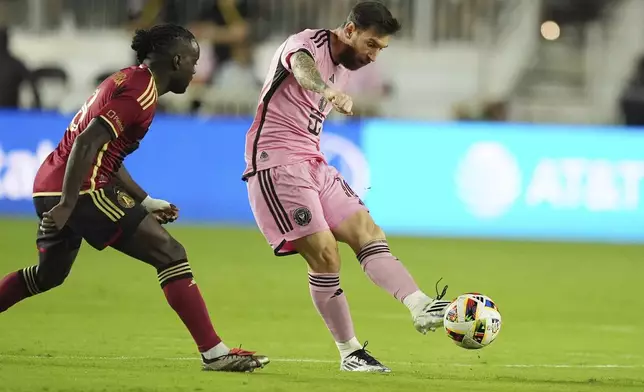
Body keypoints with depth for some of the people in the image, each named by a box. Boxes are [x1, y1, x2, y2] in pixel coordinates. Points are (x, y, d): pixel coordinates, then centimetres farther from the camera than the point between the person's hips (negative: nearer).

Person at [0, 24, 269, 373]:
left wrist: (145, 202, 23)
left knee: (49, 275, 29)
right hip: (81, 189, -11)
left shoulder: (127, 81, 19)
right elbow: (87, 143, -23)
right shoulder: (141, 91, -12)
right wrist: (68, 205, -25)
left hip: (48, 186, 11)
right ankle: (214, 353, -14)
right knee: (170, 253, -9)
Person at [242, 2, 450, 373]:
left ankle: (422, 308, -23)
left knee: (367, 232, -8)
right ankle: (349, 353, -5)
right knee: (325, 254, -14)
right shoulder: (308, 43, -14)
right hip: (277, 162, -9)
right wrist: (327, 90, -62)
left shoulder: (346, 67, 15)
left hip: (313, 162, 9)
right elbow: (302, 67, -41)